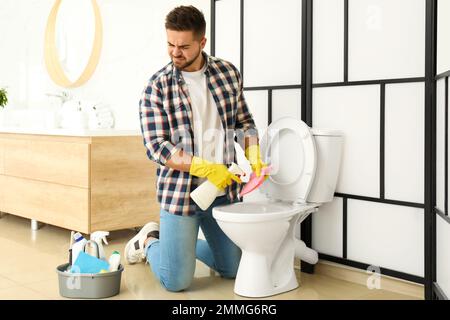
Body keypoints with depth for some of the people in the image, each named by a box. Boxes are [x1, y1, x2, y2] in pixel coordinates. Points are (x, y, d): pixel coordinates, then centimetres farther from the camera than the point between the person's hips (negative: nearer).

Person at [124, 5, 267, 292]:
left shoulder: (229, 73, 3)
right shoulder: (157, 88, -7)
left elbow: (244, 121, 12)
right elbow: (157, 147, -12)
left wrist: (254, 156, -6)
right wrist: (206, 168, -22)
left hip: (225, 190, 4)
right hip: (180, 192, -4)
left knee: (234, 269, 15)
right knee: (176, 281, -3)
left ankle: (183, 244, 40)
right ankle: (149, 241, 29)